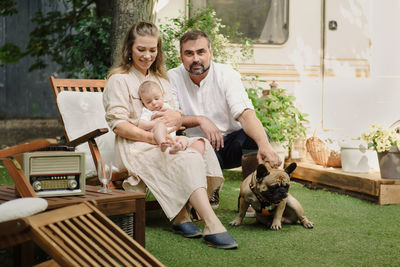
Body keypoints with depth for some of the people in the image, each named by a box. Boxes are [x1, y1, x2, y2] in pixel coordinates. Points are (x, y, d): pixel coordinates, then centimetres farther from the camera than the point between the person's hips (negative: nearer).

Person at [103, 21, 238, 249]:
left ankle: (181, 215, -29)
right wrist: (151, 137, -23)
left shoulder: (160, 79, 25)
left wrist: (177, 116, -9)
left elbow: (176, 116, 18)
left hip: (165, 144, 6)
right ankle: (212, 225, -43)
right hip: (135, 147, -6)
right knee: (187, 160, -32)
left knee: (200, 144, -25)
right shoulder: (119, 79, 3)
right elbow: (118, 124, -8)